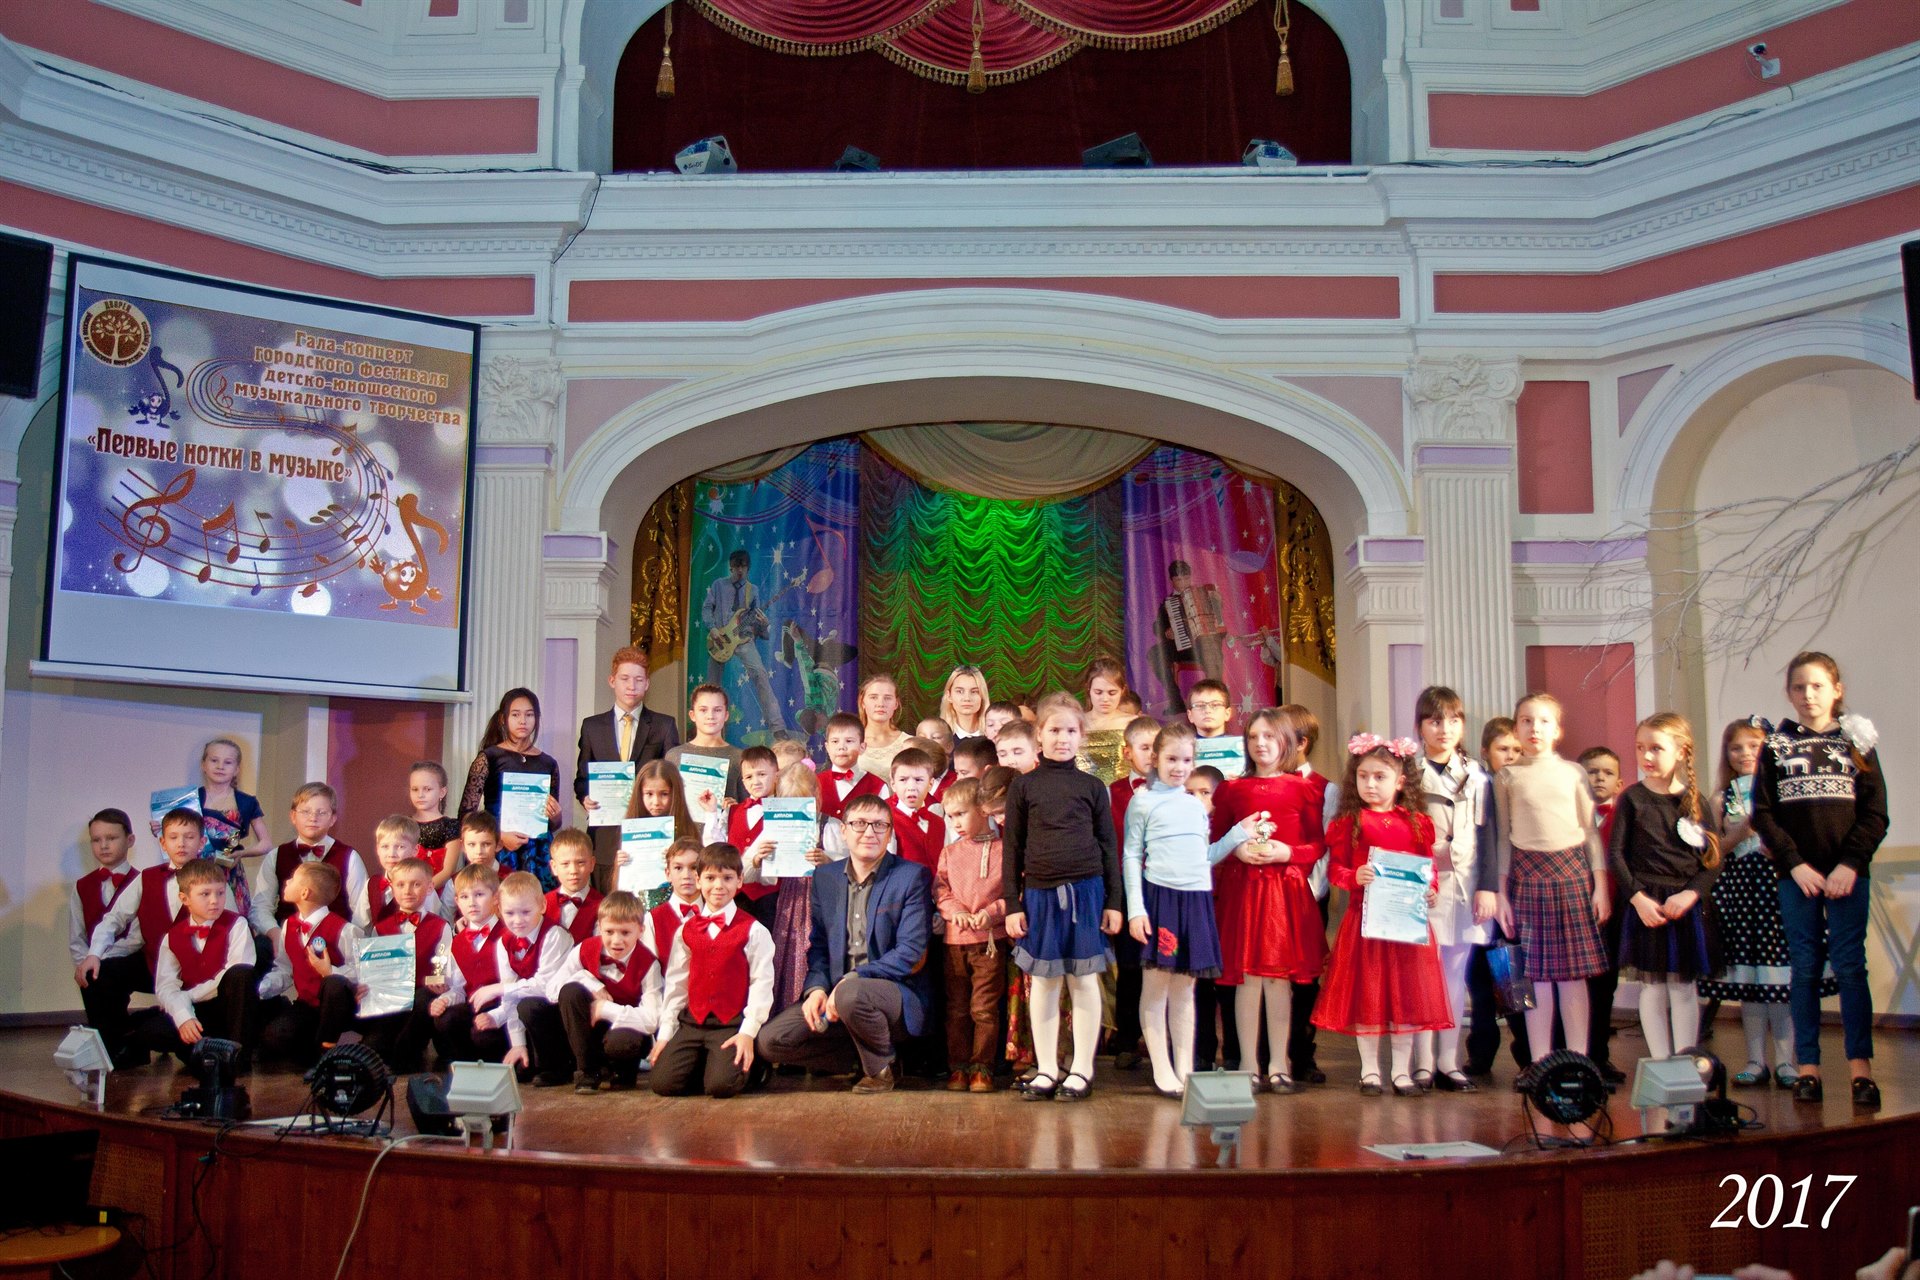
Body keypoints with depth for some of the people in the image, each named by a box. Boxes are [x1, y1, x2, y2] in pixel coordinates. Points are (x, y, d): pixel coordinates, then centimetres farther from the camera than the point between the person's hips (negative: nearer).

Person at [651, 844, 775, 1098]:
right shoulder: (686, 931, 12)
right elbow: (675, 982, 13)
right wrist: (666, 1032, 8)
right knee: (663, 1083, -13)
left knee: (721, 1085, -24)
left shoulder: (753, 931, -1)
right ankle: (705, 1064, 15)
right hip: (692, 1022, 4)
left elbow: (762, 984, -6)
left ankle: (745, 1065, 9)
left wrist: (748, 1032, -14)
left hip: (733, 1024, -4)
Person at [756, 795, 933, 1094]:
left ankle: (879, 1069, -8)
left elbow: (912, 950, -13)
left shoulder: (912, 877, -5)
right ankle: (864, 1059, 4)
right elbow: (818, 943, 12)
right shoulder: (825, 876, 11)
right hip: (833, 992, 5)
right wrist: (816, 988, -9)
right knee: (770, 1041, -14)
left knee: (851, 994, -39)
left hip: (897, 994, -5)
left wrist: (852, 980, -22)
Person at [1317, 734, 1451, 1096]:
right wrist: (1355, 877, -20)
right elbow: (1335, 868, -1)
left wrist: (1430, 890, -7)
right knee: (1366, 992, 3)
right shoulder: (1350, 822, 0)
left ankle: (1402, 1071, 16)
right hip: (1365, 914, -2)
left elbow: (1429, 866, 11)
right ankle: (1369, 1069, 14)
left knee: (1406, 994, 6)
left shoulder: (1416, 823, 6)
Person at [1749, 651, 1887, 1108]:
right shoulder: (1776, 746, 7)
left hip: (1847, 875, -1)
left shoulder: (1856, 742, 6)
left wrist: (1850, 864, -10)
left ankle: (1860, 1067, -2)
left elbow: (1875, 814, 1)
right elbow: (1762, 814, 2)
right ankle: (1808, 1067, 7)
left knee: (1850, 966, -5)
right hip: (1797, 875, 1)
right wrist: (1795, 864, -8)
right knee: (1805, 968, 3)